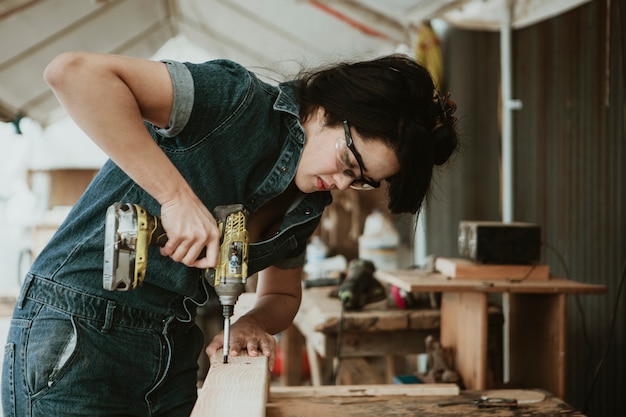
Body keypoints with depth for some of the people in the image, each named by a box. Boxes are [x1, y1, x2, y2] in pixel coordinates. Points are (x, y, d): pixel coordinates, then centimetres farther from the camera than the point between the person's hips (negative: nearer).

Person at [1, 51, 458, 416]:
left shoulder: (310, 200, 5)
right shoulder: (238, 102, -19)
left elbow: (282, 295, 18)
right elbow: (73, 72, -30)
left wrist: (250, 324, -6)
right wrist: (176, 194, -32)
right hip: (75, 340, -7)